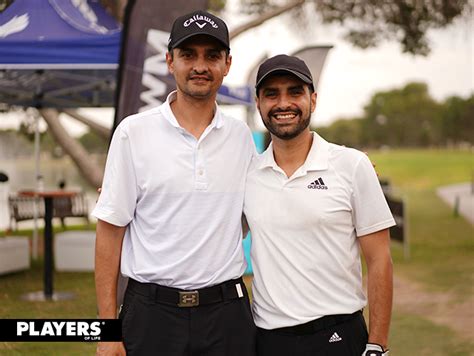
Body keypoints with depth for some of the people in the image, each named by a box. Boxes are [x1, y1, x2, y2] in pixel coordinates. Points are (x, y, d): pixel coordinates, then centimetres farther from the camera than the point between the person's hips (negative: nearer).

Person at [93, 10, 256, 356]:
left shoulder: (241, 136, 6)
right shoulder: (134, 132, -3)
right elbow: (111, 231, -3)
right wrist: (108, 328, -6)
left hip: (227, 313, 2)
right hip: (151, 311, -2)